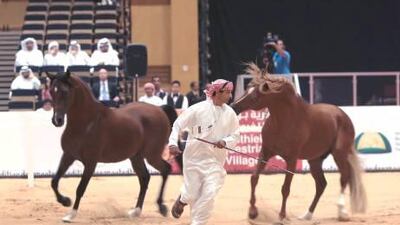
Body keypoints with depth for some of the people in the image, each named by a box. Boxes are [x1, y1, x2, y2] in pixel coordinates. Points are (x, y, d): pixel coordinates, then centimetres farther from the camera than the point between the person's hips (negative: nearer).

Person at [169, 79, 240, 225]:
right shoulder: (198, 109, -12)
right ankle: (182, 200, 43)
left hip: (215, 159, 2)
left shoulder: (230, 113, -4)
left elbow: (235, 136, 4)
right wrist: (173, 143, -19)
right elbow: (178, 125, -6)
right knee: (192, 194, 7)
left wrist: (225, 142, -17)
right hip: (194, 157, -2)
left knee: (209, 194, -8)